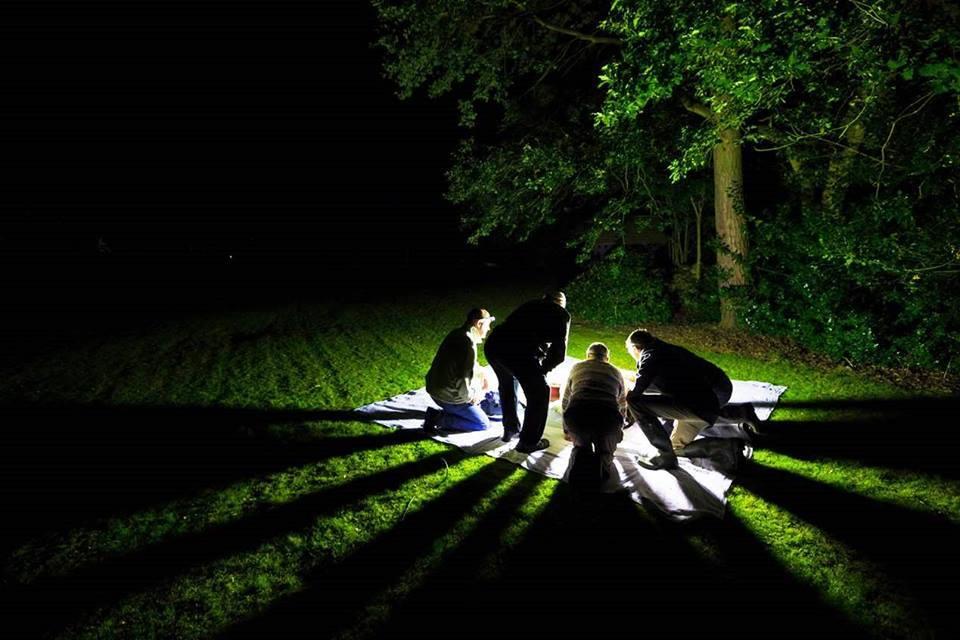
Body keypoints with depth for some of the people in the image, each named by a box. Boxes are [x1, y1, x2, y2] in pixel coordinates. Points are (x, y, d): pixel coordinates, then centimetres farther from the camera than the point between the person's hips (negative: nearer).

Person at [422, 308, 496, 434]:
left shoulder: (457, 333, 3)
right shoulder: (468, 346, -26)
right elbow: (462, 384, -27)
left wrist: (481, 372, 9)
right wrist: (471, 397, -8)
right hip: (448, 396, -9)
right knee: (484, 424, 2)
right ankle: (439, 418, -7)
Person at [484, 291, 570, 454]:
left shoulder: (530, 305, 34)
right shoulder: (561, 315, 19)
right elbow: (559, 352, 13)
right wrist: (542, 369, 30)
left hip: (493, 345, 6)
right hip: (518, 351, -6)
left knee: (508, 384, 32)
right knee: (539, 393, 15)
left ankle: (511, 430, 43)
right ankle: (528, 442, 22)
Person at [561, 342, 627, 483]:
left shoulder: (577, 367, 28)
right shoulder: (616, 372, 29)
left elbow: (565, 401, 36)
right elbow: (622, 406, 41)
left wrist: (567, 428, 53)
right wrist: (619, 429, 60)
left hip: (576, 416, 0)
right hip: (609, 418, 0)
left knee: (580, 442, 32)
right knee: (606, 448, 30)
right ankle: (603, 461, -2)